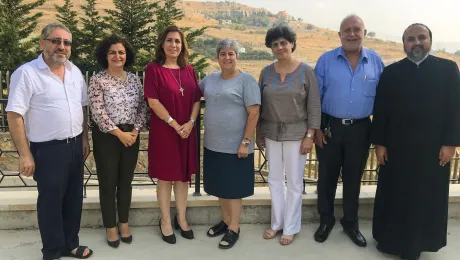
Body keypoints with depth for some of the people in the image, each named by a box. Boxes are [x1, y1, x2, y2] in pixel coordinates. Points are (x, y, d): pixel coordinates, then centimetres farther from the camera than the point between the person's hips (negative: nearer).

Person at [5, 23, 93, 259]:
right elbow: (14, 115, -15)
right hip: (48, 150, -6)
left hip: (75, 145, 6)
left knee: (73, 198, 16)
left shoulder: (75, 71, 7)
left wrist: (84, 138, 12)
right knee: (51, 201, 6)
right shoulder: (26, 73, -13)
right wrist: (24, 154, -17)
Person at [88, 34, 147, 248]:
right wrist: (119, 133, -15)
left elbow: (142, 108, 6)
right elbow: (98, 112, -13)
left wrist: (135, 130, -8)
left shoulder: (134, 79, 6)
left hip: (131, 136, 4)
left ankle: (124, 223, 29)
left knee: (126, 181, 13)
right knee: (108, 182, 6)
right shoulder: (97, 80, -7)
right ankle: (110, 227, 22)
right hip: (106, 137, -4)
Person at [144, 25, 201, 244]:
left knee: (183, 175, 12)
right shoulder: (153, 69, -6)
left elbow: (197, 100, 6)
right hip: (163, 131, -4)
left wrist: (190, 123, -10)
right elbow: (153, 102, -13)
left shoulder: (189, 70, 8)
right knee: (165, 176, 6)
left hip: (187, 131, 4)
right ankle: (165, 222, 20)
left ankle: (181, 219, 26)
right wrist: (175, 125, -16)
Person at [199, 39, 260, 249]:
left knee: (233, 188, 5)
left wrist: (245, 142, -17)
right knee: (220, 186, 16)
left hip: (235, 146, -6)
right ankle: (225, 220, 34)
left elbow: (254, 114, -13)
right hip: (213, 144, 6)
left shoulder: (246, 80, -10)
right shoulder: (210, 79, 7)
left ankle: (234, 228, 19)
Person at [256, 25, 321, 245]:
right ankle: (277, 223, 29)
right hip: (271, 133, 3)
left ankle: (290, 227, 21)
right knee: (275, 180, 13)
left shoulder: (306, 71, -7)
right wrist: (258, 133, 6)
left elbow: (314, 106, -7)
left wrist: (309, 136, -11)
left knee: (294, 182, 6)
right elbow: (259, 105, 7)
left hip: (296, 134, -3)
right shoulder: (266, 72, 2)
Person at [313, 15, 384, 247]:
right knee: (327, 176, 10)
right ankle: (326, 220, 29)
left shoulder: (376, 61, 0)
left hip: (360, 129, 1)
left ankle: (350, 222, 30)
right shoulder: (326, 60, -4)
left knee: (353, 177, 13)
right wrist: (316, 128, -6)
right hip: (329, 127, -1)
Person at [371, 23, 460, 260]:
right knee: (394, 195, 9)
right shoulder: (391, 72, 2)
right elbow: (380, 110, 1)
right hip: (396, 146, 0)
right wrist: (379, 143, -4)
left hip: (433, 147, 0)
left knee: (427, 197, 10)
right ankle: (390, 238, 26)